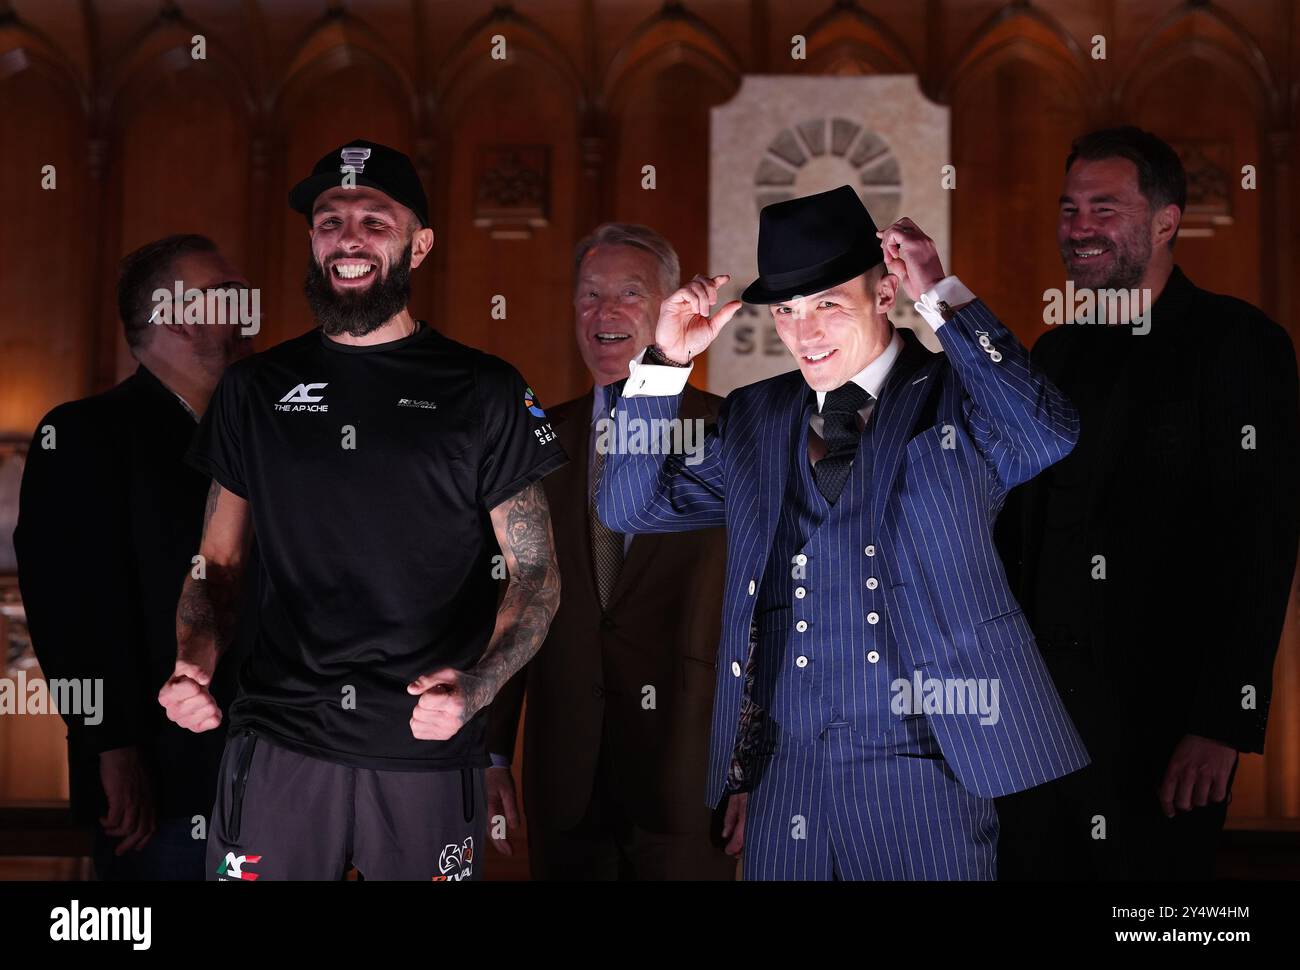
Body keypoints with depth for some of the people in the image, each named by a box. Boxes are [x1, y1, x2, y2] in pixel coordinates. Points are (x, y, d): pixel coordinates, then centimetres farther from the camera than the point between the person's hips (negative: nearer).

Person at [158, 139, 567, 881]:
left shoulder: (485, 392, 0)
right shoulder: (256, 389, 8)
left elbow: (537, 576, 0)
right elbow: (220, 563, 13)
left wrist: (476, 686, -17)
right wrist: (194, 665, -7)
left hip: (428, 751, -1)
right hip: (278, 741, 2)